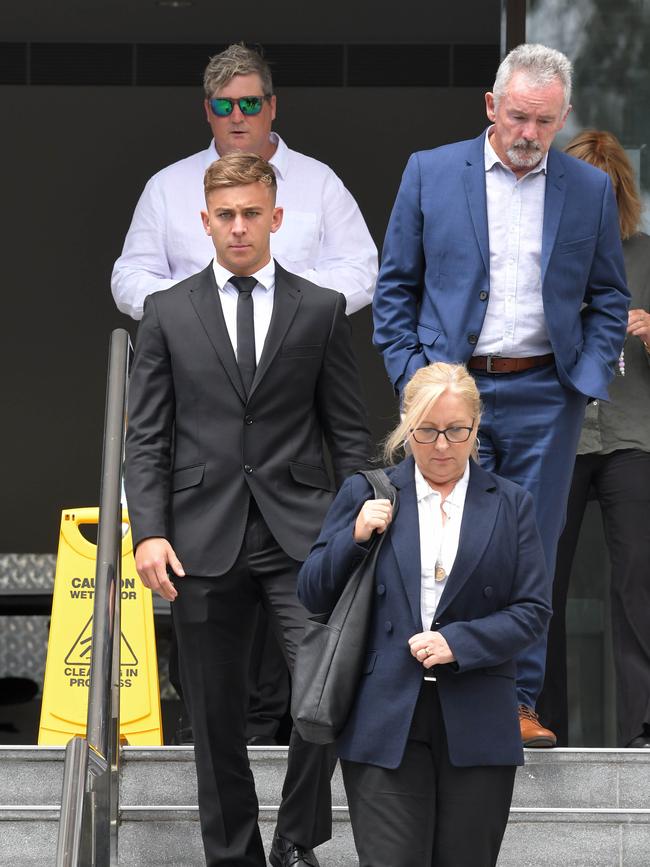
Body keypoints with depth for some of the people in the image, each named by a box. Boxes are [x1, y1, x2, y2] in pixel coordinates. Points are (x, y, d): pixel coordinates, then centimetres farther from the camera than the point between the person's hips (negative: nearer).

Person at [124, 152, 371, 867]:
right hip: (204, 540, 1)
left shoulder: (320, 310, 8)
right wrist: (149, 533, -6)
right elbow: (146, 438, 5)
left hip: (299, 535, -1)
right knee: (216, 720, 6)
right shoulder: (168, 313, 8)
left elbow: (348, 432, 9)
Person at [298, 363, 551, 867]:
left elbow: (534, 611, 3)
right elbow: (313, 595, 9)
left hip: (476, 727, 1)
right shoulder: (365, 494, 8)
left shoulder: (511, 505, 8)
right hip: (385, 723, -1)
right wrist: (355, 538, -7)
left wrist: (459, 643, -10)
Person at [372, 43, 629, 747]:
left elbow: (609, 298, 12)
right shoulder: (430, 173, 2)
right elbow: (395, 285, 7)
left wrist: (588, 380, -1)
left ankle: (518, 701, 11)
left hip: (544, 396, 1)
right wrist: (410, 374, -2)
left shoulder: (590, 190, 6)